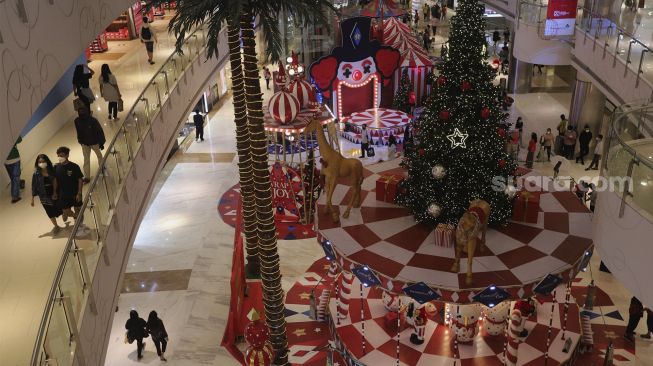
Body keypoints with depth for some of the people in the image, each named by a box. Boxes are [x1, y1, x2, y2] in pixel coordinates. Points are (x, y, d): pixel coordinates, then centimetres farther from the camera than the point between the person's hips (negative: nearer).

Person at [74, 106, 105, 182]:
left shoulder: (93, 120, -25)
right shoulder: (77, 121, -15)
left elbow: (100, 131, -16)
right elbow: (79, 132, 2)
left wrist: (101, 143, -13)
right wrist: (80, 141, 12)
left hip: (94, 142, -2)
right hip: (85, 143, 2)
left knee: (99, 155, 23)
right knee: (86, 160, 4)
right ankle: (87, 177, 10)